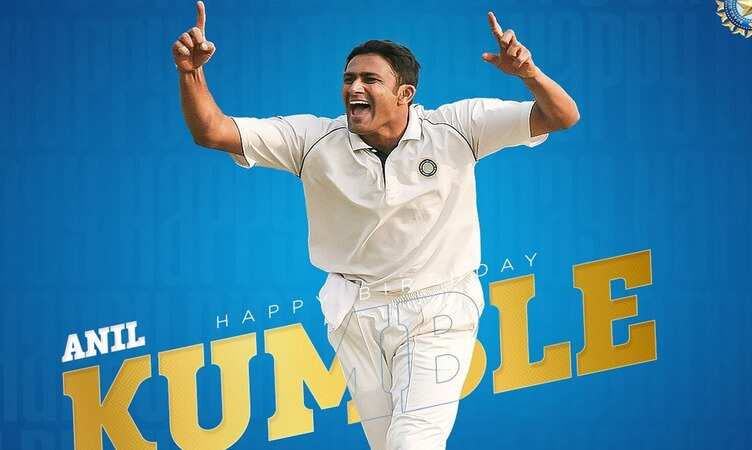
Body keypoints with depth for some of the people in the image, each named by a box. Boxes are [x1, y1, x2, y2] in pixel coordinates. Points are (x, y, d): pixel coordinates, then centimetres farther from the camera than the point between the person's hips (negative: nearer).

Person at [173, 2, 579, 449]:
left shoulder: (455, 129, -11)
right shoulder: (315, 139, -7)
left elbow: (562, 117, -16)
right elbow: (211, 131, -11)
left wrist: (528, 72, -37)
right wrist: (191, 72, -30)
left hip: (437, 312, -3)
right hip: (356, 312, 3)